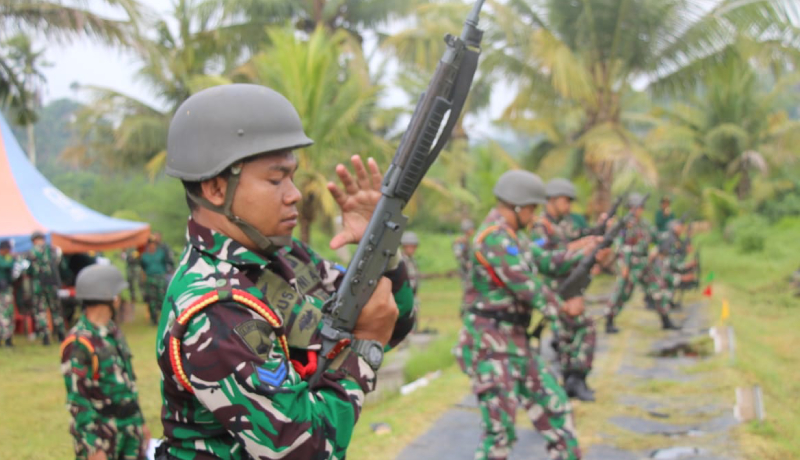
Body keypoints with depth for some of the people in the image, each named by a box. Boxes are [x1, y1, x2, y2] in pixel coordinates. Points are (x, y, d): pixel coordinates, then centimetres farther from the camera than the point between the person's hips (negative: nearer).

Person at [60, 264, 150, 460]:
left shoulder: (113, 331, 10)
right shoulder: (78, 343, -17)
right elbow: (77, 398, -19)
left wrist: (140, 421, 20)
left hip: (131, 429, 8)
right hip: (100, 435, -8)